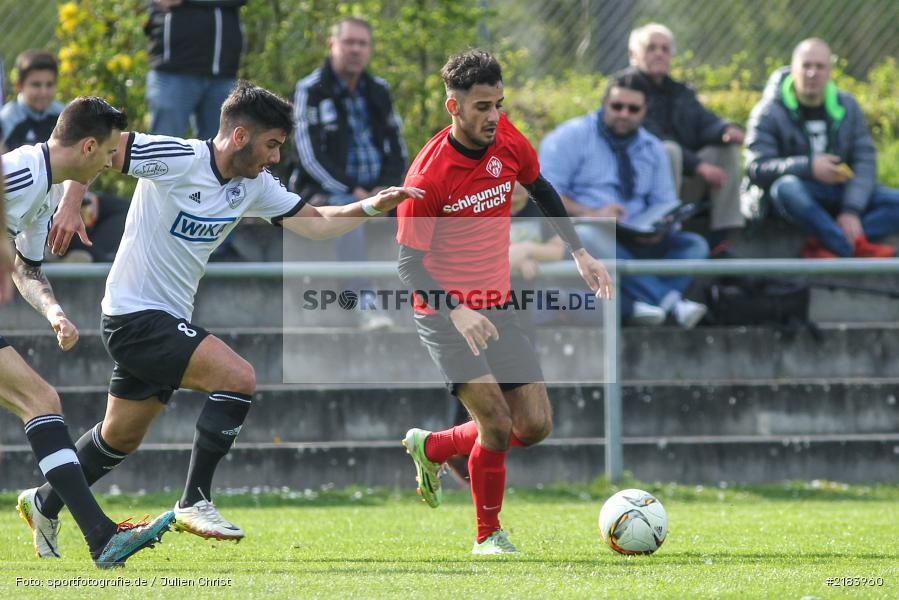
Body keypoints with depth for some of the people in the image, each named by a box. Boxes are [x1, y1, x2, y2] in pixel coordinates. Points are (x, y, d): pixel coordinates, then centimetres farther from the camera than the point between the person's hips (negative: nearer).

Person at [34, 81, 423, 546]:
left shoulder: (254, 185, 5)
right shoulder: (178, 159, -19)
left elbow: (314, 223, 10)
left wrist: (371, 207, -3)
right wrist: (71, 204, -26)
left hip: (169, 320, 9)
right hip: (135, 313, -9)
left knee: (120, 438, 19)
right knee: (238, 377, -22)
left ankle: (45, 504, 38)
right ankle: (194, 502, -16)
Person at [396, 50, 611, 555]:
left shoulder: (509, 141, -5)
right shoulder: (427, 177, -21)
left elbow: (542, 191, 17)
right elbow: (410, 262, -15)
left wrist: (580, 253, 11)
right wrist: (456, 313, -29)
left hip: (497, 308, 6)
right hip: (445, 313, -6)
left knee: (535, 426, 2)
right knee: (497, 422, -18)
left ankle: (431, 448, 26)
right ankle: (489, 535, 2)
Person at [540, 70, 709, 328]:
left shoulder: (652, 149, 18)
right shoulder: (571, 137, 3)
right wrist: (592, 215, -23)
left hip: (636, 242, 5)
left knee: (694, 244, -17)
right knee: (591, 238, -40)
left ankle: (639, 303, -41)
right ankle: (670, 302, -42)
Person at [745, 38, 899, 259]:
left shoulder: (846, 106, 6)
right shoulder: (769, 112, -5)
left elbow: (864, 162, -1)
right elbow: (757, 168, -16)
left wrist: (852, 211, -17)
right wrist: (808, 167, -29)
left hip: (841, 192, 4)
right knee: (786, 188, -39)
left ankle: (821, 245, -31)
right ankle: (855, 248, -32)